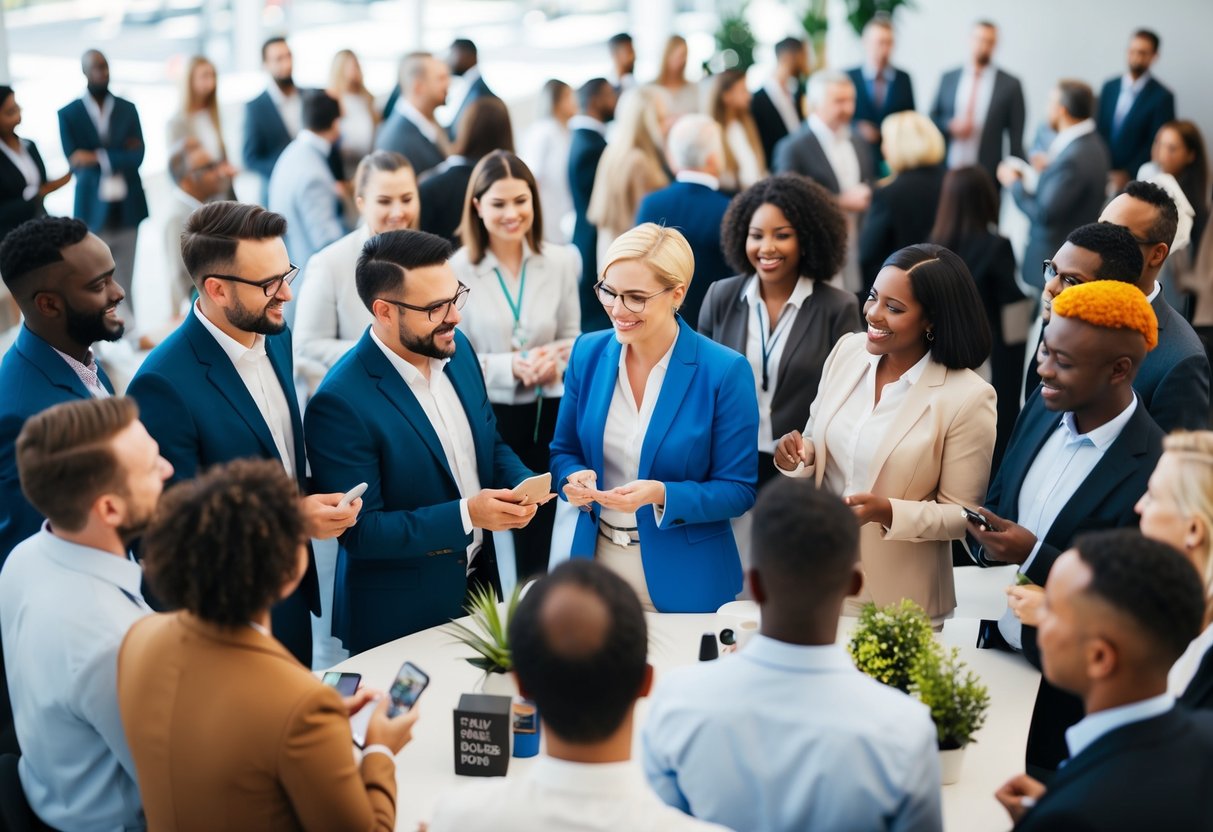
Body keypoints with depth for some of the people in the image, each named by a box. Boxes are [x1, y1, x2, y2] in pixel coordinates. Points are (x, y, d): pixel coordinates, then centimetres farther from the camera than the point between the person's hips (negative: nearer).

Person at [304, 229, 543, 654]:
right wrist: (466, 514, -28)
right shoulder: (340, 403, -25)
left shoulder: (456, 348, -4)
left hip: (480, 581, 7)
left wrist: (523, 483, -11)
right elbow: (359, 531, -21)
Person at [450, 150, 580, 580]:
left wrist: (558, 362, -12)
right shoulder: (457, 269, -11)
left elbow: (572, 336, 10)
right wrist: (510, 367, -20)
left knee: (538, 544, 14)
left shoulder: (560, 262, 1)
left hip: (544, 414, 3)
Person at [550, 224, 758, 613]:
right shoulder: (588, 353, -2)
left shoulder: (725, 371, -14)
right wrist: (574, 479, -14)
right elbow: (564, 452, 8)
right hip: (596, 567, 4)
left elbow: (738, 490, -11)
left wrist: (662, 495, -26)